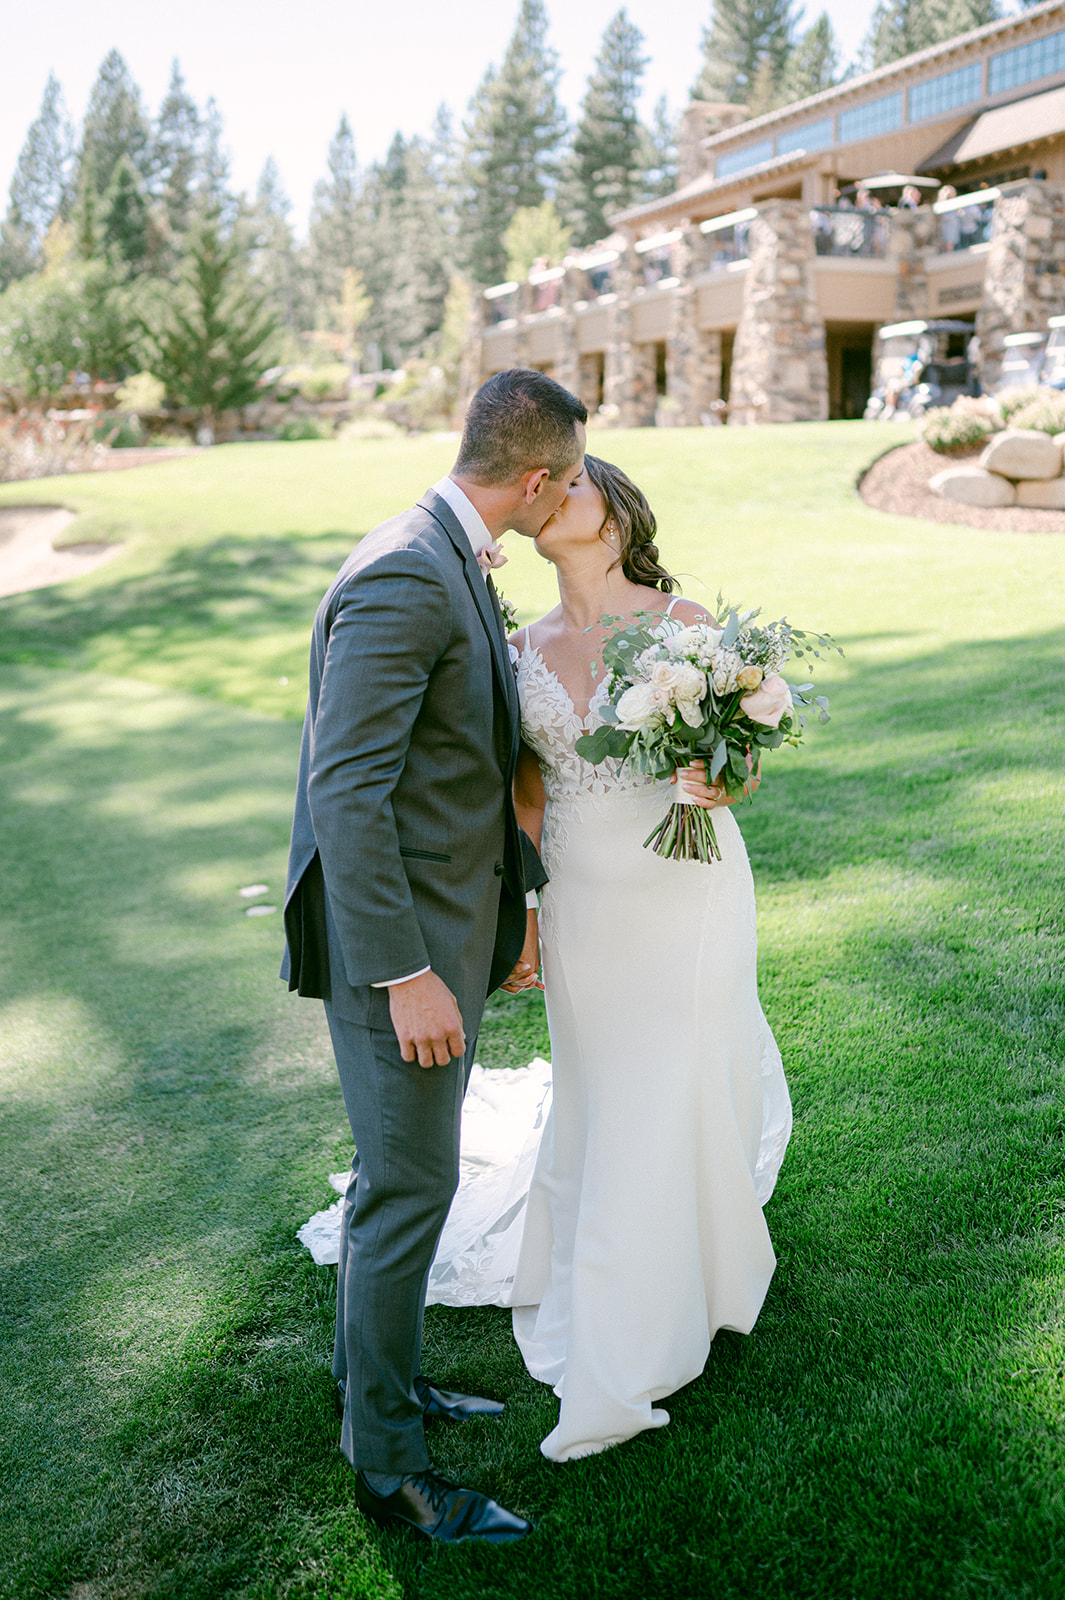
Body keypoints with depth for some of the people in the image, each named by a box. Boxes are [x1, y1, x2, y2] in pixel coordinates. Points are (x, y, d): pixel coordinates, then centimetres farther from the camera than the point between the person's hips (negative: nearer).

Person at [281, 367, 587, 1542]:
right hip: (397, 939, -10)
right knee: (409, 1190, 3)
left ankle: (379, 1380, 41)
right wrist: (406, 976, -26)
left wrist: (516, 895, 18)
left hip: (445, 926, 10)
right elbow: (346, 790, -27)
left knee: (397, 1172, 21)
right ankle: (387, 1465, 22)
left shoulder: (453, 566, 10)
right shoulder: (401, 577, -23)